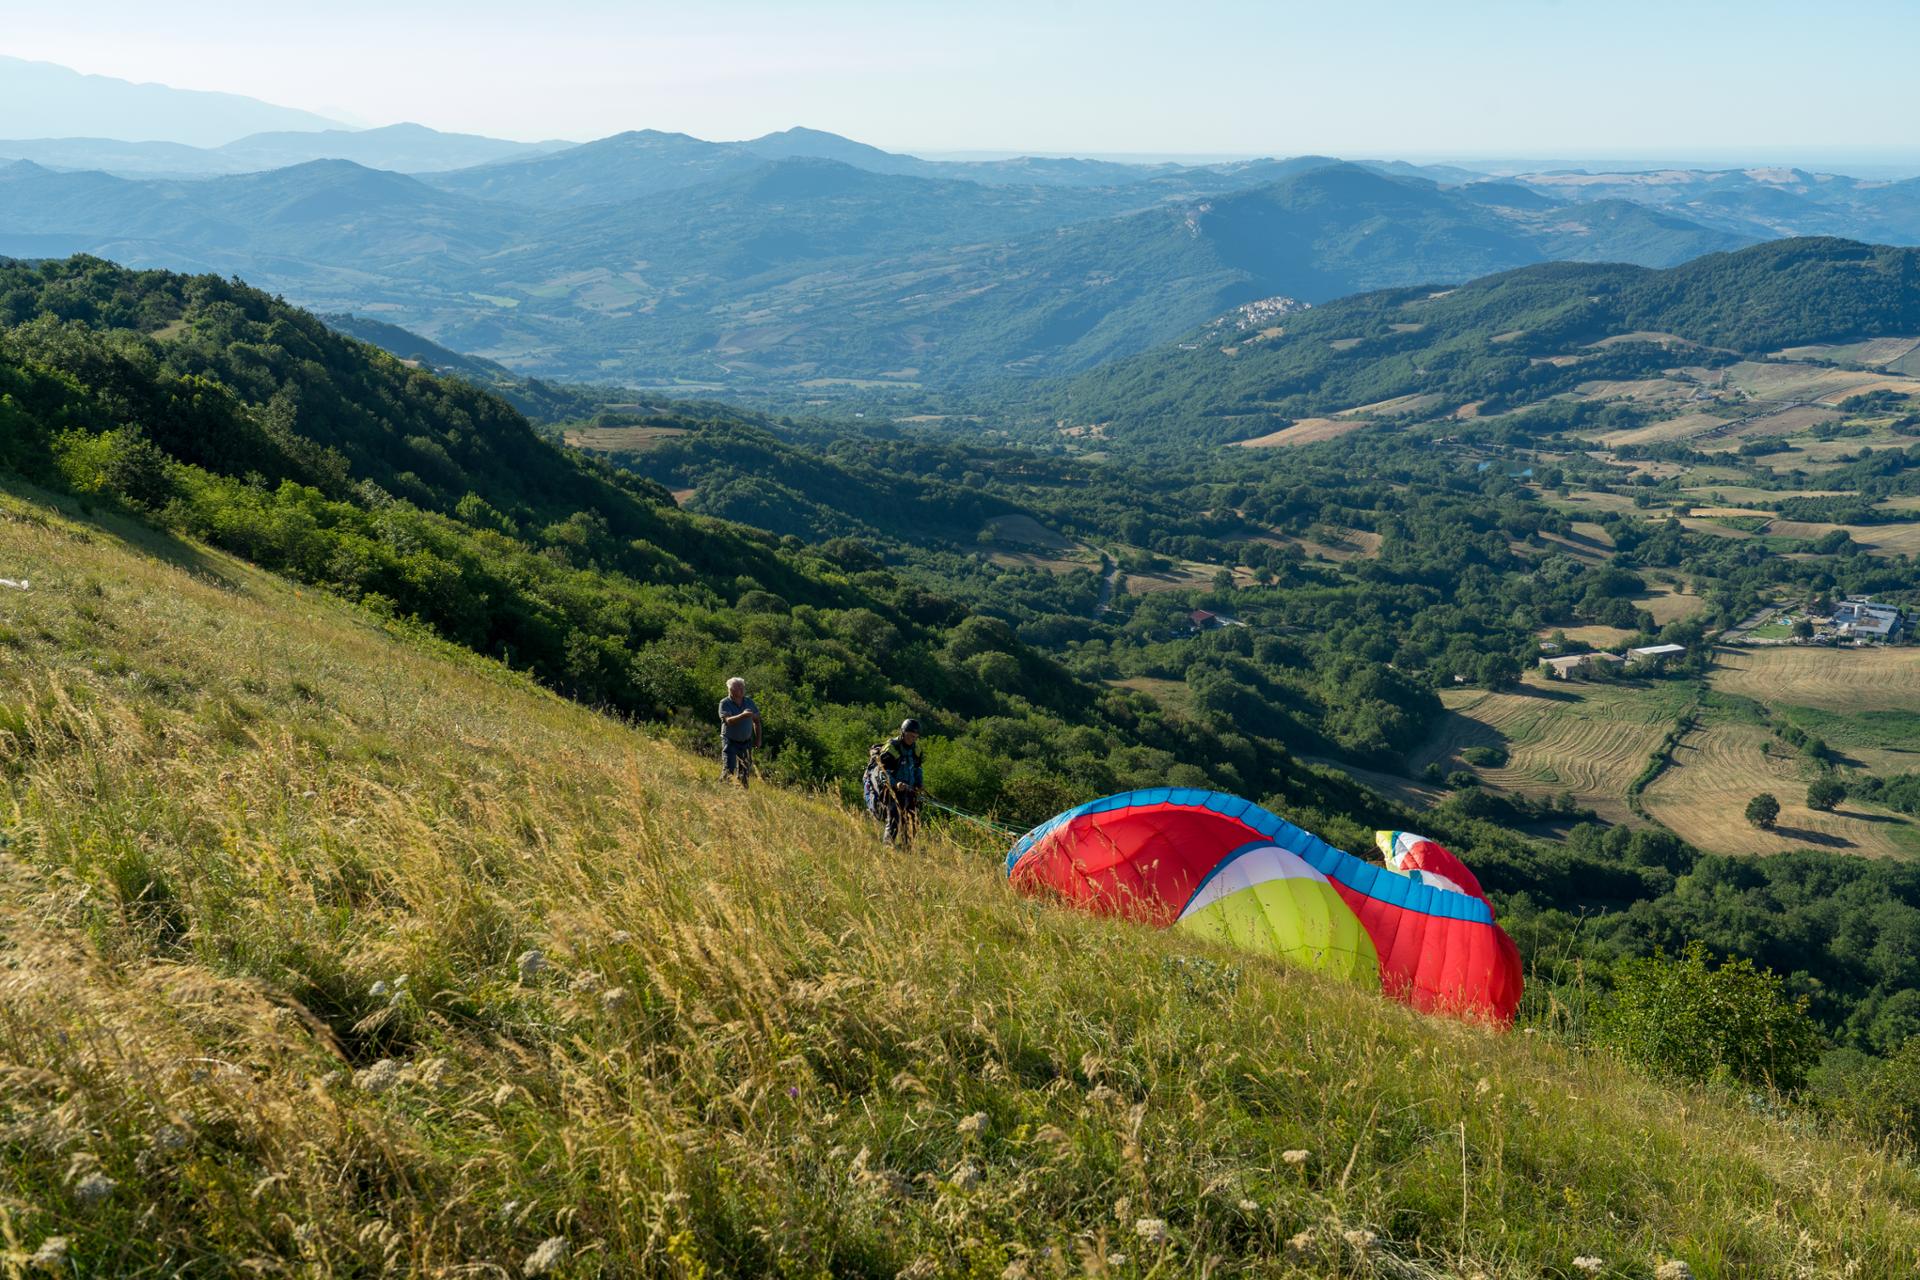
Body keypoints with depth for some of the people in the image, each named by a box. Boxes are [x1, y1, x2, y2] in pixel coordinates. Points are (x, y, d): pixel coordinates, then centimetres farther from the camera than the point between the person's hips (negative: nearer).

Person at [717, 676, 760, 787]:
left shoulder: (749, 702, 2)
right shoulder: (725, 703, -10)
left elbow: (756, 721, 13)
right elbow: (728, 720, -26)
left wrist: (758, 739, 9)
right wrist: (742, 716, -42)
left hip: (746, 742, 4)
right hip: (730, 741, -4)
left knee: (744, 770, 8)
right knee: (728, 770, -13)